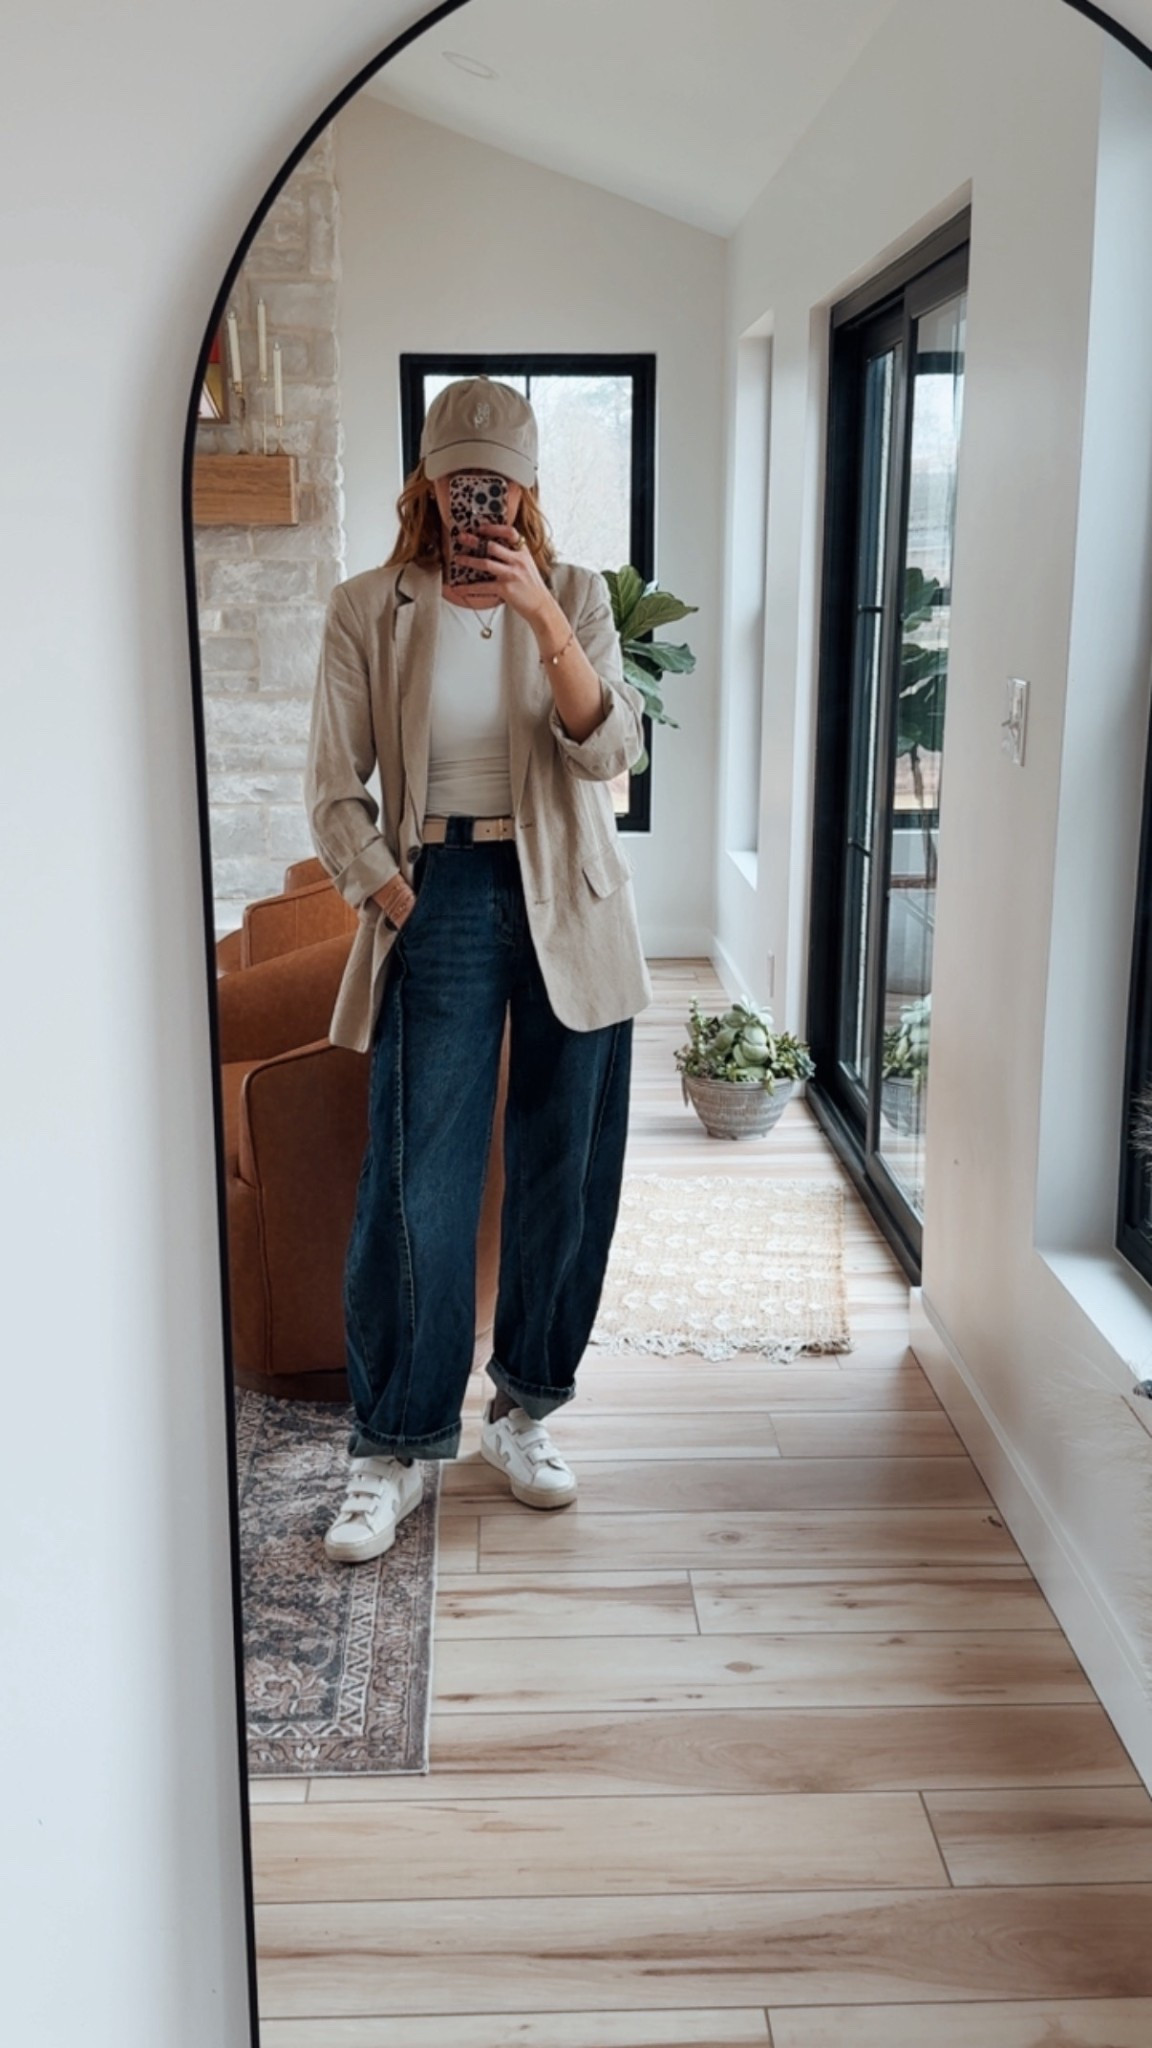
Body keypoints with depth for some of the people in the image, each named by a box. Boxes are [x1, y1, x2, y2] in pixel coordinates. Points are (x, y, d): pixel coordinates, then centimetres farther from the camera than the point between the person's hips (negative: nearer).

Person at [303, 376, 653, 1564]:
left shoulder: (575, 595, 5)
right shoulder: (369, 610, 1)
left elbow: (608, 752, -10)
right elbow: (334, 788, 2)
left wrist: (543, 619, -21)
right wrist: (391, 898, -9)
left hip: (567, 908, 2)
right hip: (442, 899, -2)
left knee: (563, 1170, 7)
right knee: (419, 1183, -3)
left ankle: (524, 1409, 25)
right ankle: (391, 1448, 9)